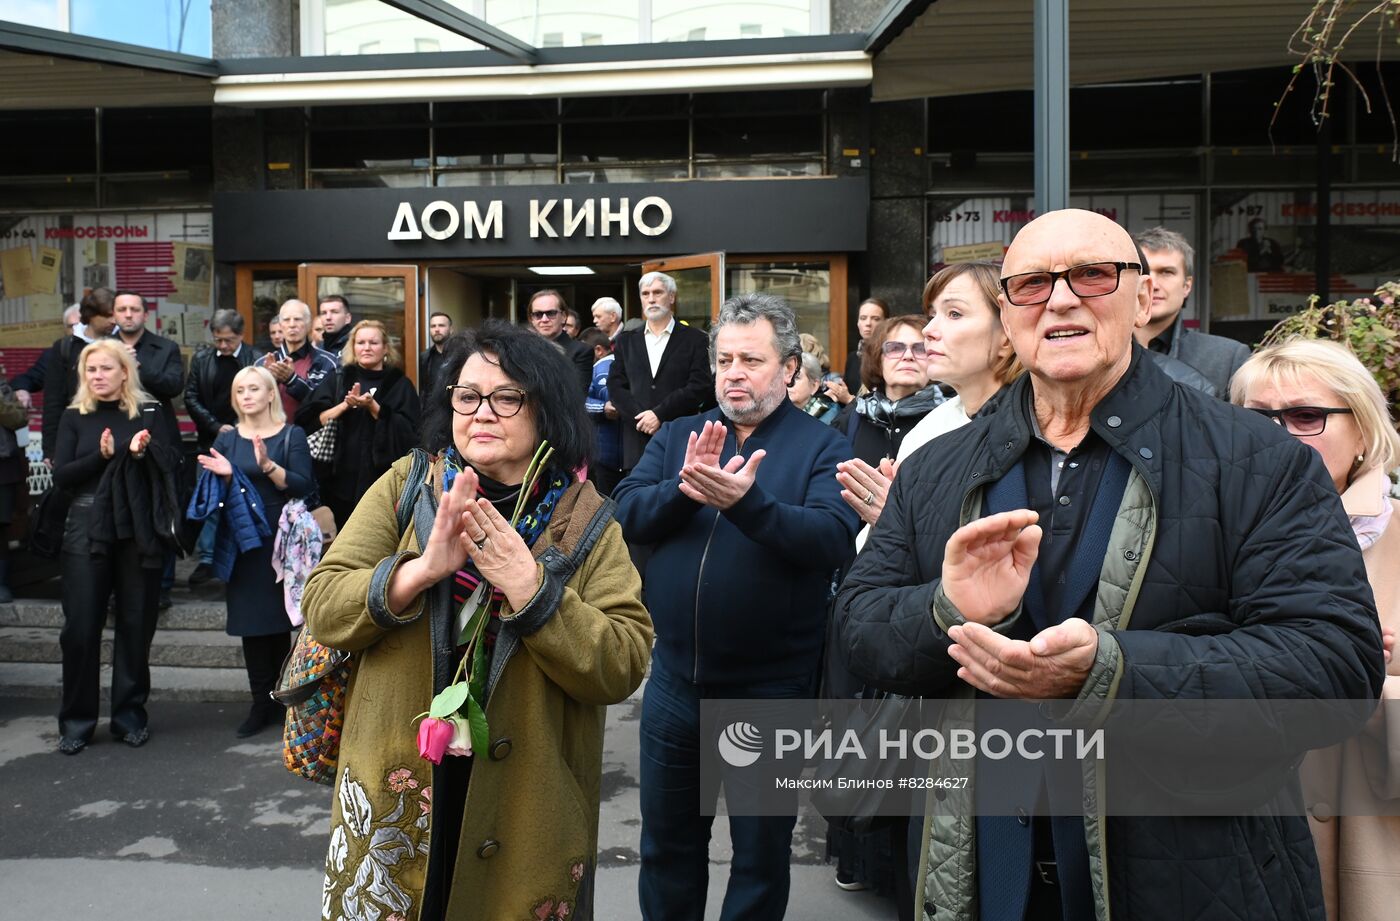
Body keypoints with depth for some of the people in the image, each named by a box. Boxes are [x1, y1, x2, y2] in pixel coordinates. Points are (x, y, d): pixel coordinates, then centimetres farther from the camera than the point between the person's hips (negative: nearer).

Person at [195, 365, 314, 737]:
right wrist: (225, 475, -10)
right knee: (251, 622, 3)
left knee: (279, 618, -1)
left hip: (280, 539, -3)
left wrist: (268, 465, -24)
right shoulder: (227, 439, 11)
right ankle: (261, 702, 10)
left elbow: (303, 486, -11)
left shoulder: (291, 436, 0)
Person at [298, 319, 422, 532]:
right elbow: (307, 420, 0)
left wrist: (373, 407, -13)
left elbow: (409, 433, -4)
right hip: (341, 481, 1)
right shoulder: (336, 381, 11)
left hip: (383, 481, -1)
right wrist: (346, 404, -12)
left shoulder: (399, 385, 7)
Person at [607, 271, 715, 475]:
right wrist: (641, 417, -8)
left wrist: (659, 414, -11)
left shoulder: (694, 340, 5)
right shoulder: (626, 340, 15)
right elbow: (615, 386, 8)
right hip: (637, 441, 3)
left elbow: (700, 387, -4)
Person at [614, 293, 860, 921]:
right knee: (666, 844, 21)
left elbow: (832, 539, -22)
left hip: (770, 688, -3)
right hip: (675, 681, 4)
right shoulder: (678, 437, 5)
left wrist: (745, 502, -36)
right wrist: (683, 488, -26)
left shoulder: (821, 447, -7)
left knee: (761, 856, 16)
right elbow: (626, 515, -7)